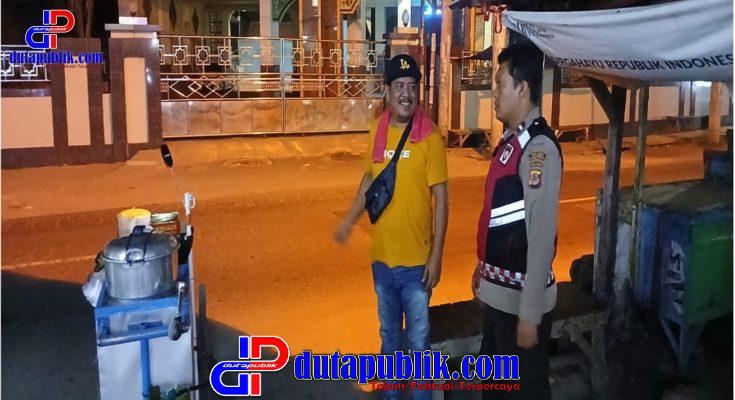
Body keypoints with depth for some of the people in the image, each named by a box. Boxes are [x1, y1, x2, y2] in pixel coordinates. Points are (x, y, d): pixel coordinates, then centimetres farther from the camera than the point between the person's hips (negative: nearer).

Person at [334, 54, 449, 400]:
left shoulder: (430, 136, -13)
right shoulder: (376, 131, 1)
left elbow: (441, 196, -11)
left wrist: (436, 255, -14)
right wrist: (349, 220, 12)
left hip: (416, 260, -4)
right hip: (381, 256, 4)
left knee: (418, 341, 8)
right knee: (389, 335, 21)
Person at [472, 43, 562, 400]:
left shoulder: (538, 147, -21)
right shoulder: (511, 138, 8)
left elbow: (541, 236, -24)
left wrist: (531, 315, -22)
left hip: (521, 297, -9)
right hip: (497, 291, 9)